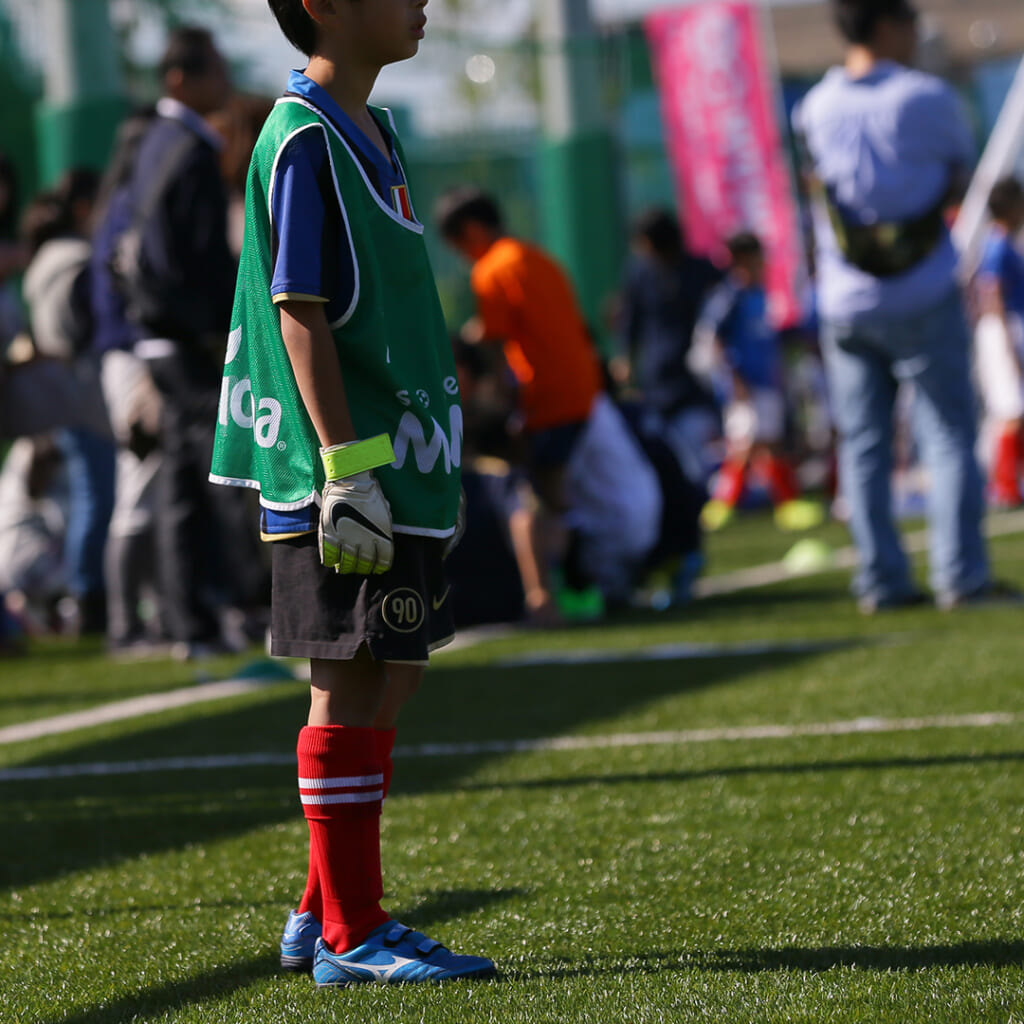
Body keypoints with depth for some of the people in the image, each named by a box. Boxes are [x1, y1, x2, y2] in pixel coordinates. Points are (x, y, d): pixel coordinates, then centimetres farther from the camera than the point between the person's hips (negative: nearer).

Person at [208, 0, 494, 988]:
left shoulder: (371, 131, 16)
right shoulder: (302, 139, -13)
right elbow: (299, 315, -17)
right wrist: (346, 468, -20)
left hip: (398, 468, 9)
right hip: (344, 472, -9)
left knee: (386, 681, 12)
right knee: (350, 687, -4)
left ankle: (324, 915, 20)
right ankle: (349, 934, 1)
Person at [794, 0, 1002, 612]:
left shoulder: (816, 109, 1)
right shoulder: (927, 98, -9)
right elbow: (960, 172, 5)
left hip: (847, 304, 3)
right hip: (926, 300, -3)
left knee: (863, 445, 6)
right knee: (950, 435, 2)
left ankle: (881, 581, 5)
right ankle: (962, 576, -2)